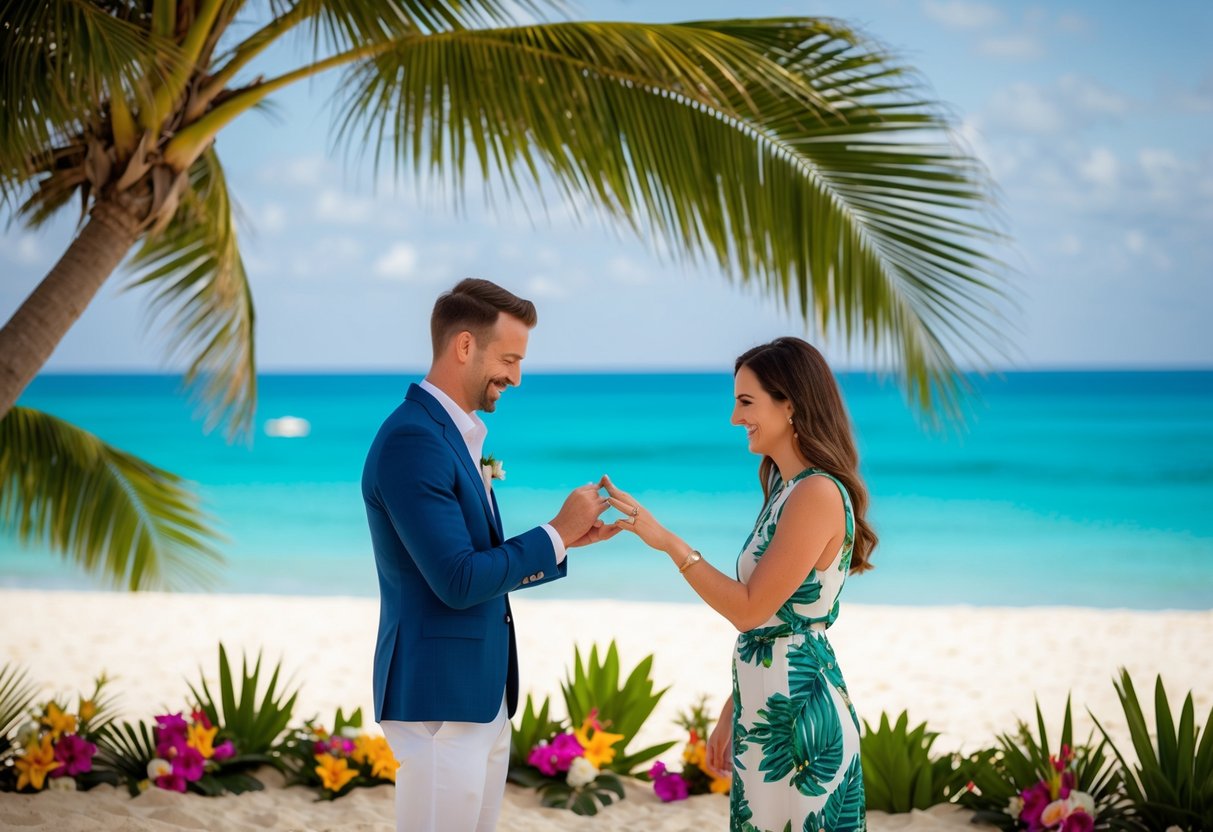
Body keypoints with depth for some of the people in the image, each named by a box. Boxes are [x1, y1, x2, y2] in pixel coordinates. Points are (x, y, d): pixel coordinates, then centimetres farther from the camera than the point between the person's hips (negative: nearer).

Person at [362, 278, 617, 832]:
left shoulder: (458, 436, 12)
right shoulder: (411, 441, -18)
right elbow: (457, 581, -22)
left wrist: (563, 538, 5)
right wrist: (556, 532, -12)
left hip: (481, 692, 9)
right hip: (439, 694, -9)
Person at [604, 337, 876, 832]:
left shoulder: (818, 494, -18)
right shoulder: (787, 490, 11)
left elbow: (750, 609, -19)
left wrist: (668, 542, -17)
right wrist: (731, 713, 16)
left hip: (798, 712, -9)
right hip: (765, 708, 9)